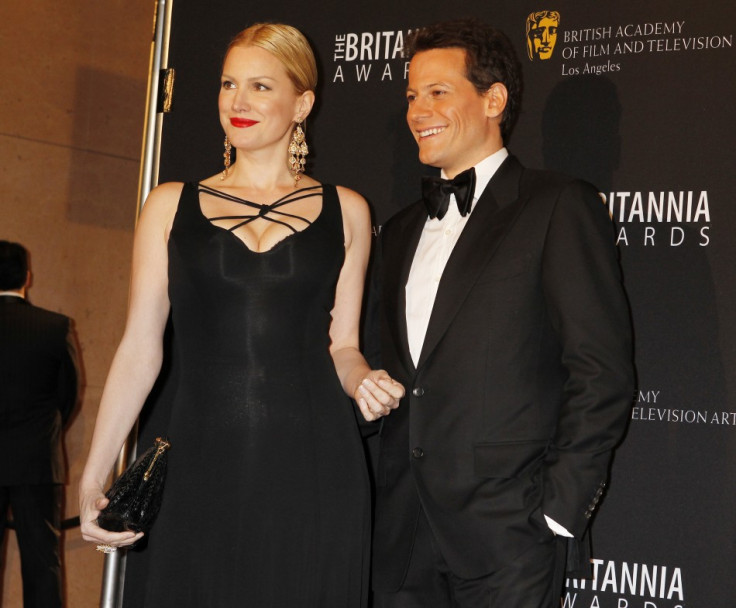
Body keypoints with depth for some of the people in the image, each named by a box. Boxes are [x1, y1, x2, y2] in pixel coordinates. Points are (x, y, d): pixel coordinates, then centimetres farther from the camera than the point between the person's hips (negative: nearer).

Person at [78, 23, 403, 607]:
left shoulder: (345, 211, 10)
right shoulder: (171, 206, 9)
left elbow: (342, 344, 13)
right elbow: (140, 347, 6)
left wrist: (366, 383, -10)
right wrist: (93, 476, 1)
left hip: (313, 468, 0)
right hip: (202, 466, 0)